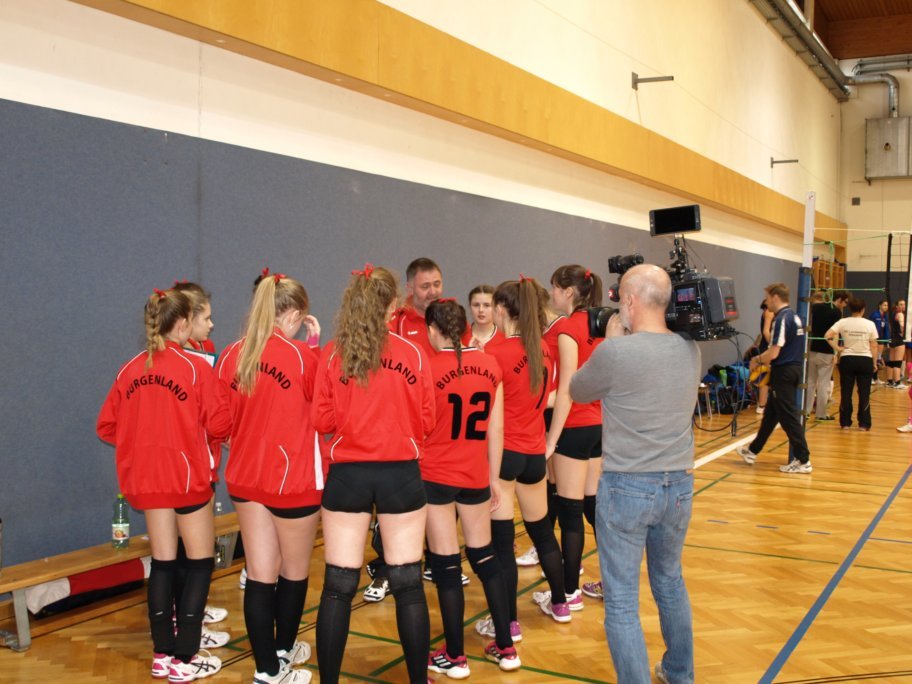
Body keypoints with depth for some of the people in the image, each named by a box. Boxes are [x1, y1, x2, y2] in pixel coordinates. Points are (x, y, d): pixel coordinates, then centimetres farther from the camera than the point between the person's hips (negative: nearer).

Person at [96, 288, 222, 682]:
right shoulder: (196, 367, -11)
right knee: (200, 561, 7)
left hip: (146, 477, 5)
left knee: (162, 561, 14)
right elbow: (214, 424, -11)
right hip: (187, 474, -5)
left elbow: (106, 426, 7)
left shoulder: (129, 370, 3)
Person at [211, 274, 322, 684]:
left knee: (260, 574, 10)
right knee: (294, 571, 16)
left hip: (245, 478, 5)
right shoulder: (301, 355, -13)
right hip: (293, 479, -5)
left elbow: (220, 423, 3)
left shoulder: (232, 356, 0)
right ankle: (283, 651, 32)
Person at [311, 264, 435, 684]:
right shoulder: (412, 353, -4)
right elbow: (426, 420, 0)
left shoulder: (332, 355, -4)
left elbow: (321, 420, -2)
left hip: (347, 474, 0)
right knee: (408, 584, 10)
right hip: (401, 474, 0)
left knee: (338, 587, 7)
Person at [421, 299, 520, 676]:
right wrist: (494, 477, 12)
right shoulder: (489, 364, 0)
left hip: (434, 476, -4)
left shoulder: (429, 368, -12)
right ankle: (506, 648, 24)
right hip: (475, 476, 4)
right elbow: (496, 428, 3)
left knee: (445, 565, 5)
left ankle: (455, 657, 15)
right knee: (485, 557, 17)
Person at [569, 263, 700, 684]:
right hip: (679, 484, 7)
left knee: (621, 602, 5)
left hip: (627, 487, -6)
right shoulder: (690, 350, -1)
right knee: (671, 582, 25)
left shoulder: (616, 351, -19)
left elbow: (577, 392, 0)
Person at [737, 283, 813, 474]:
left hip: (783, 372, -10)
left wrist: (758, 360, -4)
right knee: (771, 413, 18)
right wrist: (763, 359, 13)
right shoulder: (795, 317, 12)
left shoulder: (782, 319, -18)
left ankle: (803, 461, -1)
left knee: (788, 417, -4)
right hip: (794, 368, 10)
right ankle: (752, 451, 30)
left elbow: (774, 352, -22)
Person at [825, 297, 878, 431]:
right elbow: (874, 346, -2)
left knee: (846, 393, 8)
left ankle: (845, 423, 12)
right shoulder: (870, 324, -4)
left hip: (847, 360, 1)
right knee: (864, 393, 6)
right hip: (865, 360, -1)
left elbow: (828, 336, -14)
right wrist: (875, 363, 7)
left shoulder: (843, 322, -3)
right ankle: (863, 424, 8)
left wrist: (836, 348, -4)